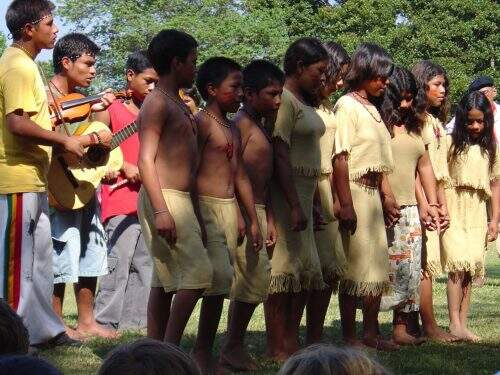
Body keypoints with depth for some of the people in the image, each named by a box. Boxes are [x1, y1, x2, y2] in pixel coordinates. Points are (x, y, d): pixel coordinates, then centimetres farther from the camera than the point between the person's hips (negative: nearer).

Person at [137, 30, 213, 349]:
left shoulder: (179, 105, 20)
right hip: (164, 200, -10)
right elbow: (146, 160, -16)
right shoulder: (157, 103, -9)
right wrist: (161, 210, -23)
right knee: (197, 274, -14)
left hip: (180, 200, 10)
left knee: (166, 281, 7)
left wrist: (196, 215, 23)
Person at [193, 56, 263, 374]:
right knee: (219, 280, -14)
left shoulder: (233, 130, 19)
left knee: (220, 283, 6)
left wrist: (253, 220, 22)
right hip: (208, 207, -9)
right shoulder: (202, 123, -8)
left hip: (230, 209, 9)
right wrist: (195, 216, -21)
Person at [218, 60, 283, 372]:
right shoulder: (243, 125, -11)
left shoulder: (259, 127, 19)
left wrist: (269, 219, 20)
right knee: (253, 281, -9)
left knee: (251, 283, 10)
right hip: (243, 210, -10)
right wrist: (244, 219, -24)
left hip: (257, 210, 10)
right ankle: (234, 348, -2)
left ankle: (234, 348, 15)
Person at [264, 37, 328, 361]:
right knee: (284, 267, -7)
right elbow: (280, 156, -19)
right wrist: (295, 206, -23)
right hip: (285, 192, -10)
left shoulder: (305, 101, 16)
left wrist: (309, 202, 15)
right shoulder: (283, 100, -13)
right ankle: (277, 348, -3)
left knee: (305, 270, 11)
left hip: (303, 193, 10)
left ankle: (291, 341, 17)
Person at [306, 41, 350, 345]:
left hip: (324, 187, 9)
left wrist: (334, 197, 17)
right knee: (323, 267, -11)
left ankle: (315, 339, 10)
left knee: (329, 268, 6)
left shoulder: (328, 107, 19)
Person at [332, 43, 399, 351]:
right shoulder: (347, 106, -10)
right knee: (355, 266, -5)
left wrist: (388, 197, 18)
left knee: (378, 265, 11)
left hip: (373, 194, 9)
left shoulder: (372, 109, 16)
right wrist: (346, 204, -21)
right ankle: (349, 337, 1)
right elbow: (340, 157, -16)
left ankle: (371, 332, 19)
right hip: (355, 191, -9)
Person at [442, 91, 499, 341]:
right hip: (453, 211, -4)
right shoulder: (453, 143, -1)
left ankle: (463, 324, 7)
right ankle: (454, 324, -16)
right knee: (458, 264, -15)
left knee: (470, 270, 3)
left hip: (477, 214, 4)